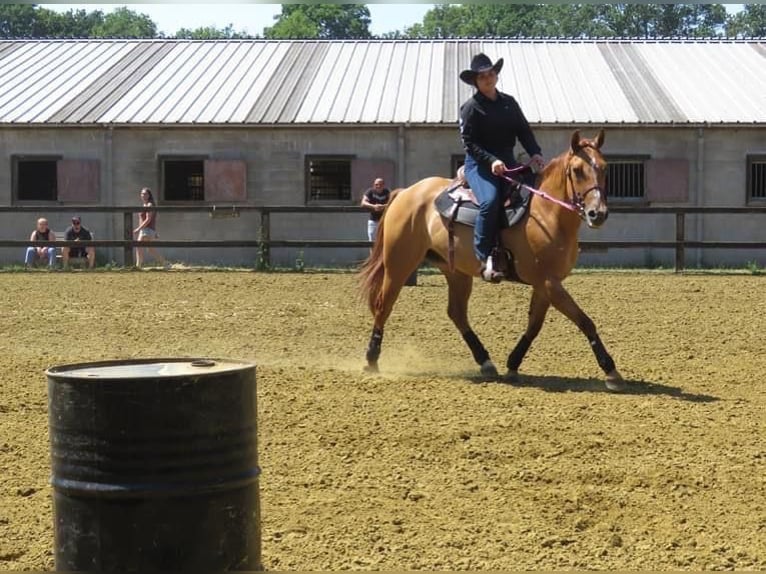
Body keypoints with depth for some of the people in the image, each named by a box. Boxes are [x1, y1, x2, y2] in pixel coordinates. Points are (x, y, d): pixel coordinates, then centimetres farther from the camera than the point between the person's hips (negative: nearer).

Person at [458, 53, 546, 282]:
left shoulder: (509, 102, 13)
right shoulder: (471, 107, -3)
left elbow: (524, 132, 11)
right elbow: (469, 142, -9)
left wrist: (535, 153, -8)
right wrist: (491, 161, -23)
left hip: (507, 162, 6)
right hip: (479, 164, -6)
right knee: (490, 201, -31)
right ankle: (483, 257, -28)